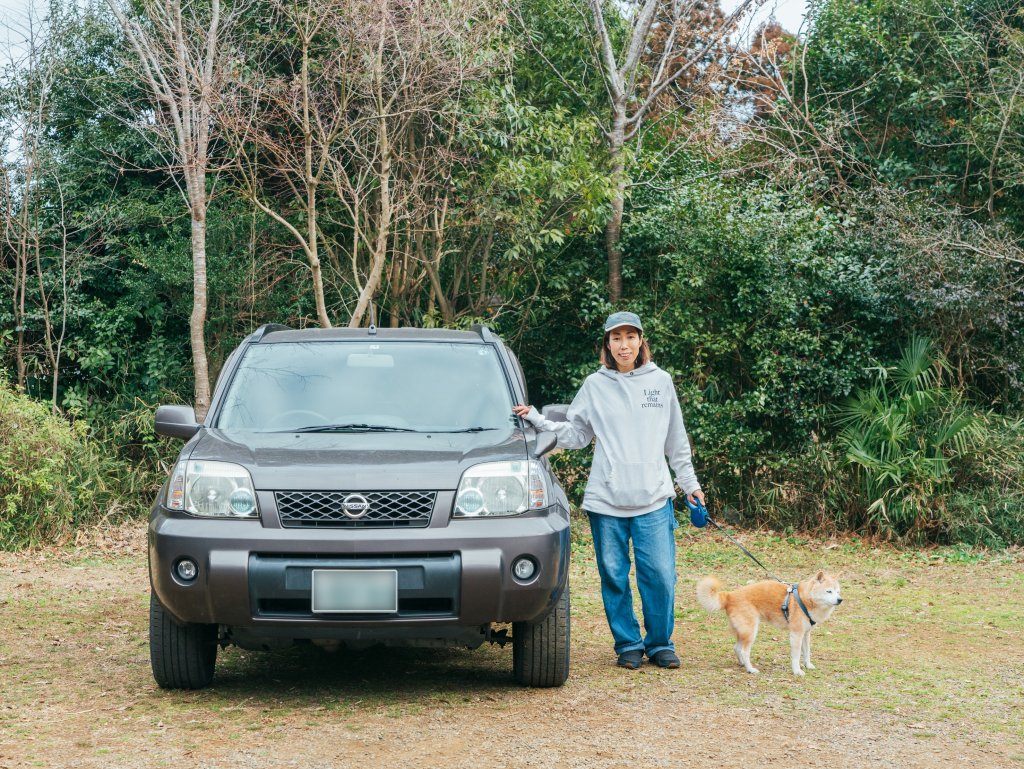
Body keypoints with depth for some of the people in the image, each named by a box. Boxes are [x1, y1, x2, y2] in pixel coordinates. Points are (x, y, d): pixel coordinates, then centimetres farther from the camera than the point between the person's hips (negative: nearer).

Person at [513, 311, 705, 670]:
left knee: (659, 575, -5)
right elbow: (574, 434, 10)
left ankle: (660, 643, 11)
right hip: (605, 499, 0)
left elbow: (676, 442, 15)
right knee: (614, 576, 3)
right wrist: (536, 419, -2)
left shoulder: (661, 382, 8)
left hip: (654, 497, 0)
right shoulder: (595, 385, 7)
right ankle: (628, 645, 17)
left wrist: (689, 483, 15)